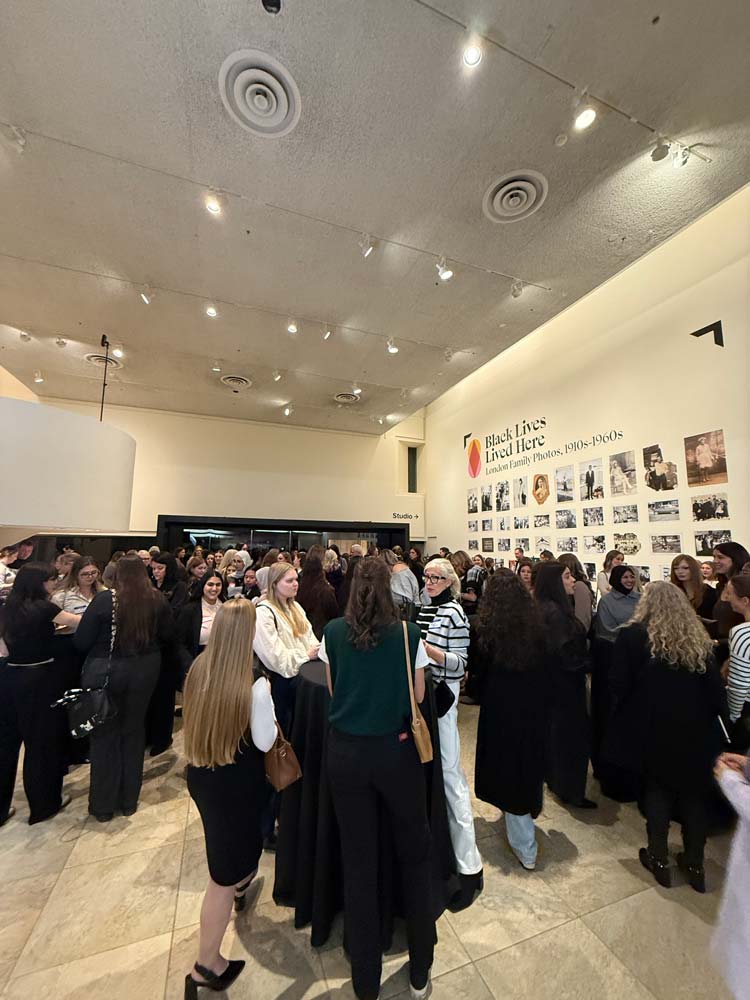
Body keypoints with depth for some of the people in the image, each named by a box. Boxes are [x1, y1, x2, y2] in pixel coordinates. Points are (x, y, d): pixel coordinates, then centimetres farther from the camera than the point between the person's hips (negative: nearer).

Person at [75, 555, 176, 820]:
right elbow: (168, 636, -1)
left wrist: (102, 642, 11)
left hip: (106, 671, -2)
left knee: (105, 735, 16)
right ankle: (129, 800, 34)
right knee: (134, 731, 19)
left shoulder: (105, 599, -17)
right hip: (145, 670, 3)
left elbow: (81, 642, -11)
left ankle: (103, 805, 31)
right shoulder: (158, 600, -9)